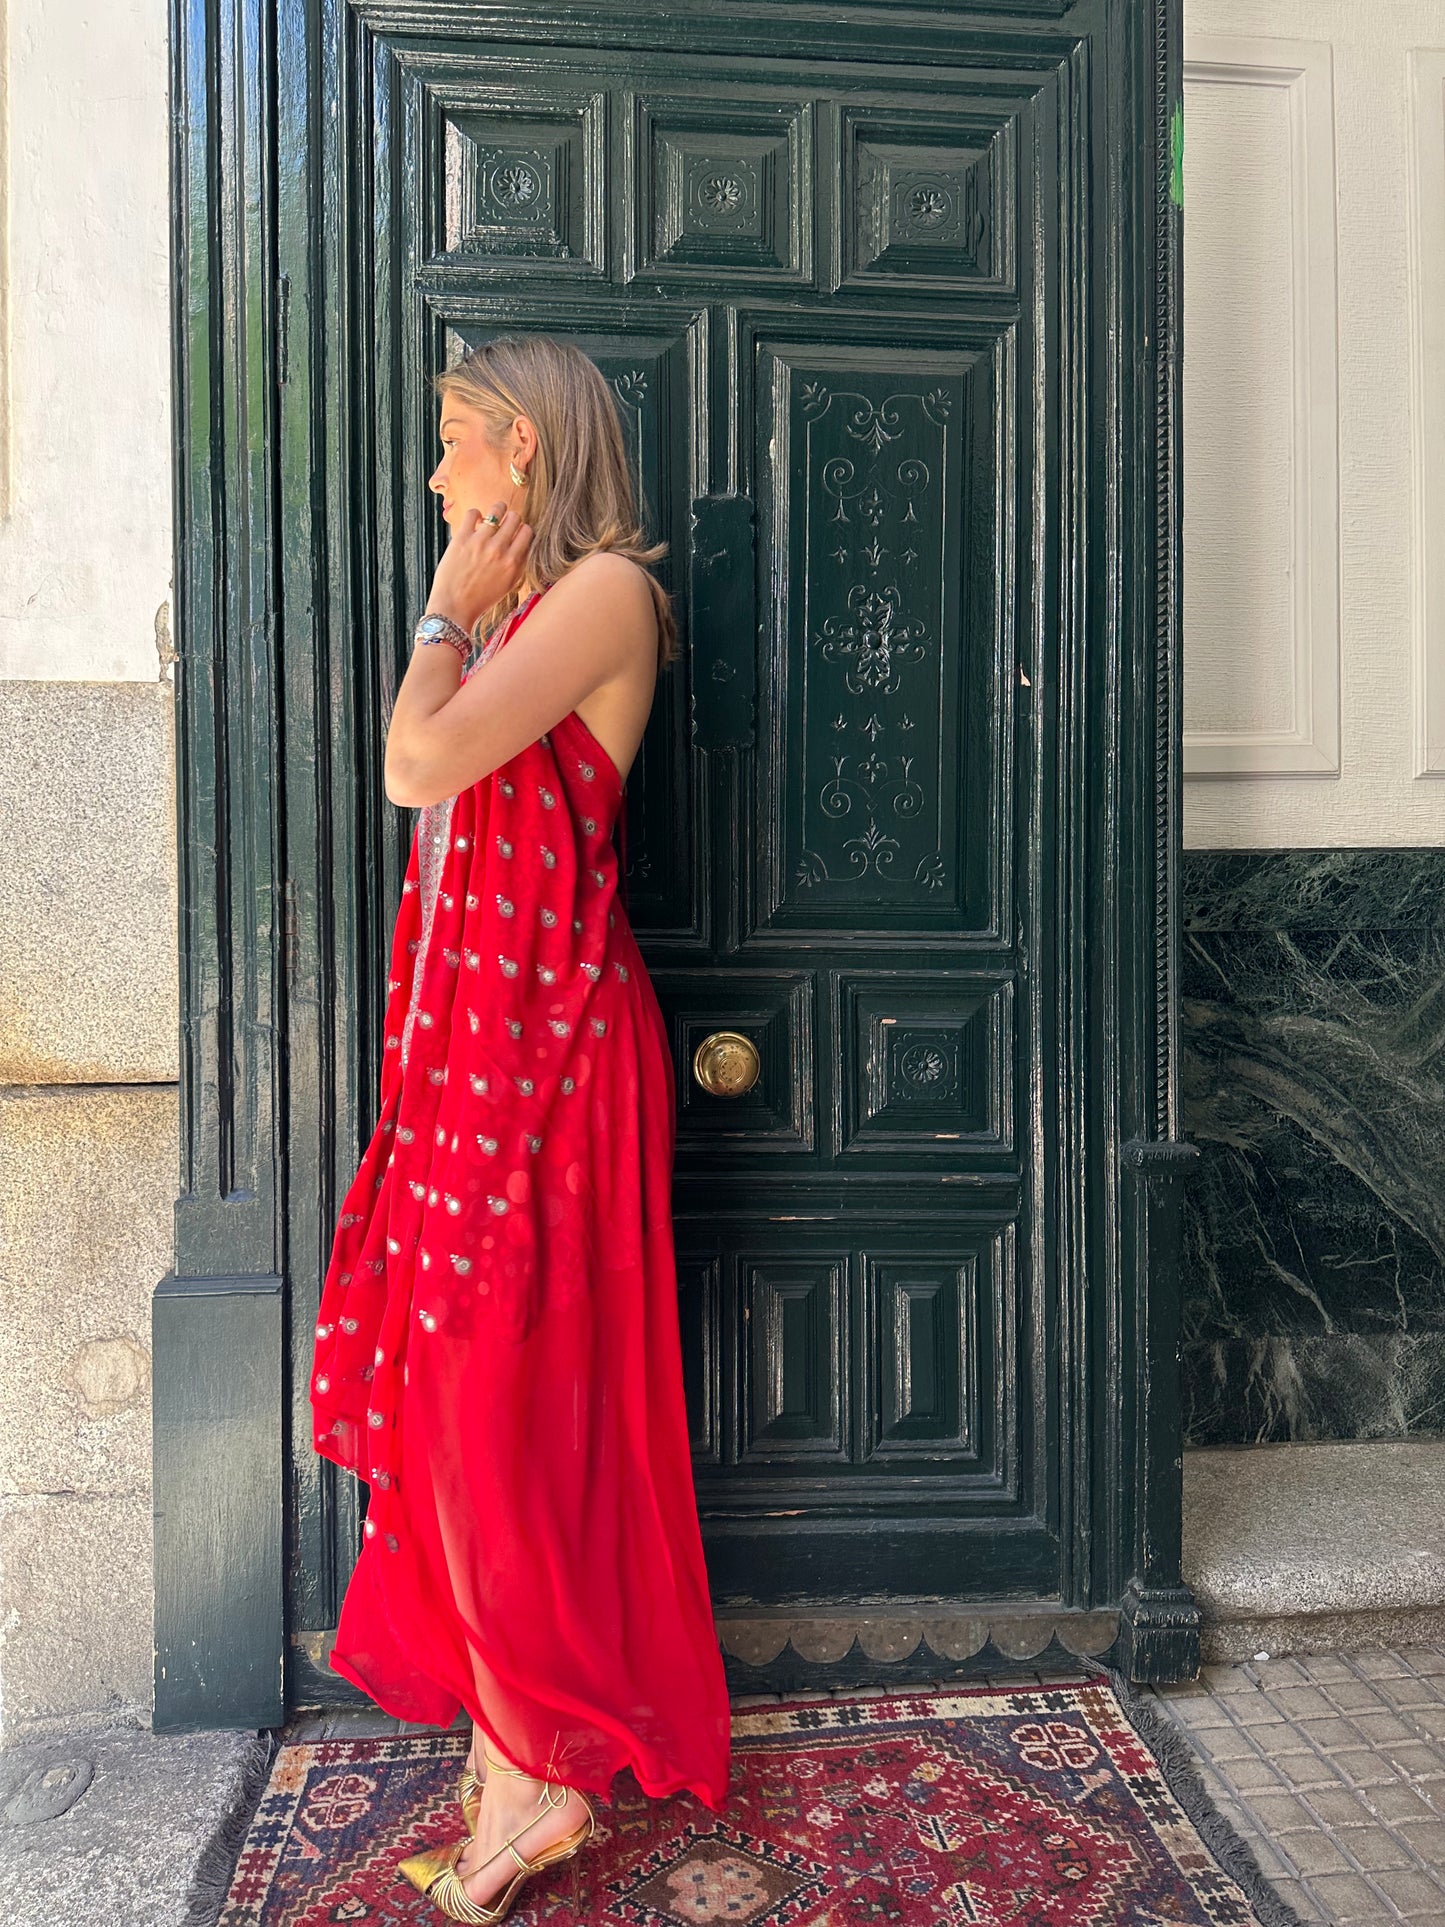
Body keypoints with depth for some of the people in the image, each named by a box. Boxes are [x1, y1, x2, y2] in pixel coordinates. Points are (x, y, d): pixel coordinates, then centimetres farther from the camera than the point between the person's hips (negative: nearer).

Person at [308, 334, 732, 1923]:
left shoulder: (603, 589, -7)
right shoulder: (521, 605, 19)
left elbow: (424, 763, -16)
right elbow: (421, 775, 14)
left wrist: (447, 612, -5)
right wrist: (459, 618, 14)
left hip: (545, 1026, -9)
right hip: (470, 1025, 9)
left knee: (500, 1379, -4)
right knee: (474, 1377, 12)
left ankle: (539, 1767, 14)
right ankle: (515, 1722, 27)